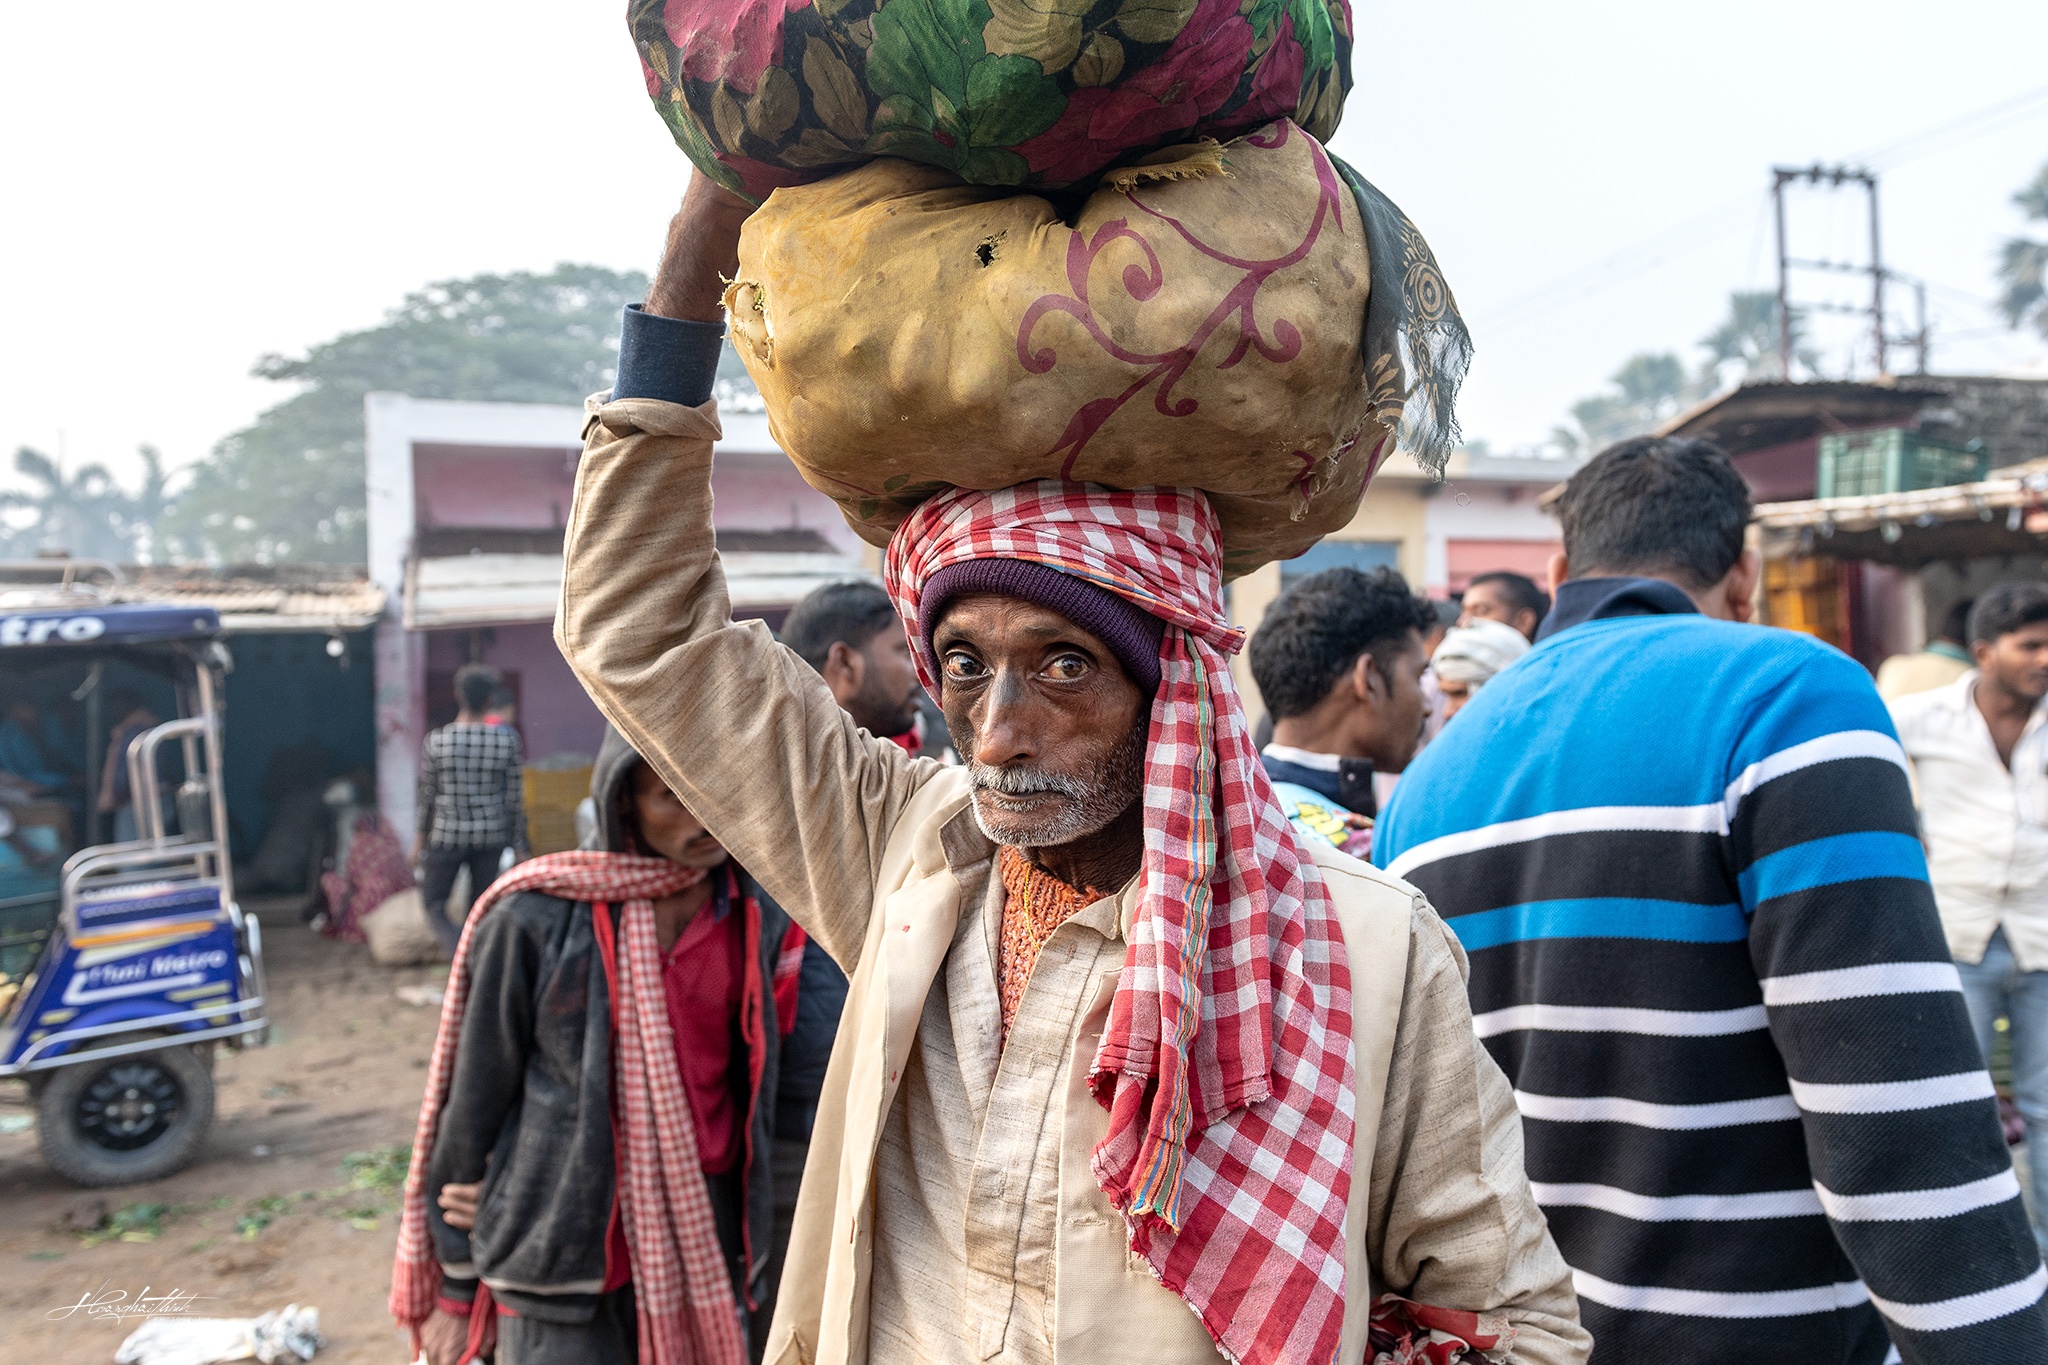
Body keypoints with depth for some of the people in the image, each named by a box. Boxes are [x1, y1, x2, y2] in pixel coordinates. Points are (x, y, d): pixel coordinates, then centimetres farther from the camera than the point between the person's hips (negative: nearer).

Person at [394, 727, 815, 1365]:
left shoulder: (762, 921, -1)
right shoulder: (534, 918, -12)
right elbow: (473, 1101, -3)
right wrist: (455, 1288, 4)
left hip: (707, 1257, 3)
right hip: (560, 1263, -3)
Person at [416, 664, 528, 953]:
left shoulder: (438, 741, -9)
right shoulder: (507, 740, -7)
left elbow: (427, 795, -1)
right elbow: (515, 797, -3)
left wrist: (422, 837, 13)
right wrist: (518, 843, 7)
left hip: (446, 835, -1)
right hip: (491, 835, 1)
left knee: (434, 902, 12)